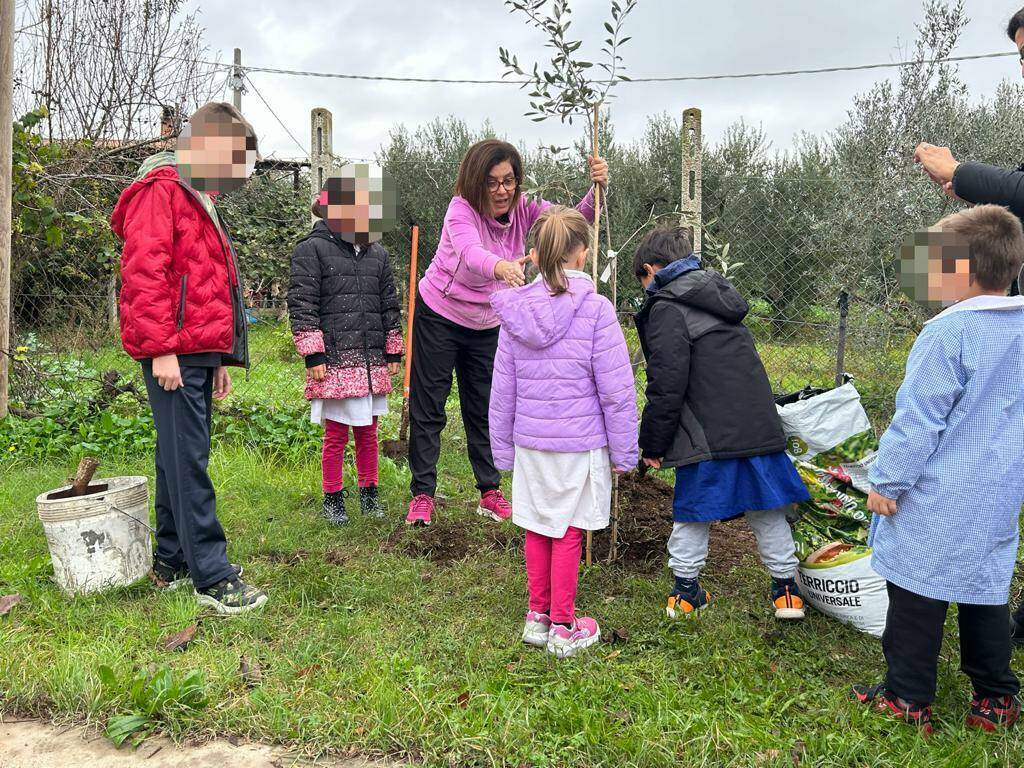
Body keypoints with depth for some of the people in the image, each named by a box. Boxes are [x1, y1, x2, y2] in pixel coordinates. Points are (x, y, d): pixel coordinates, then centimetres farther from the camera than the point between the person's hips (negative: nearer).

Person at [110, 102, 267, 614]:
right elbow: (144, 273, -16)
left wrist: (221, 358, 23)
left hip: (198, 351, 10)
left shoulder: (199, 202, 25)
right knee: (188, 460, -9)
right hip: (173, 351, -10)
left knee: (180, 457, 13)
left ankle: (172, 561, 22)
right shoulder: (160, 192, -6)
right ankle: (212, 576, -6)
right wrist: (161, 348, -21)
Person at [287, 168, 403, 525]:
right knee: (335, 434, 4)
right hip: (335, 361, -5)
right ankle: (333, 499, 19)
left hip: (373, 361, 5)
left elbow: (390, 306, 16)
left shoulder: (377, 254, 12)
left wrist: (393, 353, 14)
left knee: (368, 431, 14)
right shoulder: (312, 249, -5)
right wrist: (313, 355, -12)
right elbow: (302, 306, -8)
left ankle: (369, 493, 28)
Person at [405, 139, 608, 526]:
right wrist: (501, 267, -67)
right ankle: (422, 493, 12)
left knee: (484, 409, 11)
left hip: (487, 325, 4)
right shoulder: (461, 209, -25)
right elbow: (470, 255, -45)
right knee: (428, 407, 1)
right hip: (439, 317, -4)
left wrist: (596, 189, -40)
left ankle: (490, 492, 21)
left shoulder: (523, 210, -11)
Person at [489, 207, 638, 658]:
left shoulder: (515, 311, 0)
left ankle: (538, 617, 29)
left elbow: (502, 390, 6)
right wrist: (624, 451, -2)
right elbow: (616, 390, -12)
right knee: (568, 534, 8)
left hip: (530, 441, 4)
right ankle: (563, 629, 20)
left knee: (537, 529, 16)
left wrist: (503, 450, 15)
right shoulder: (595, 309, -13)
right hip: (580, 443, -4)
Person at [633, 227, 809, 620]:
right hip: (759, 424, 7)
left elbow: (667, 387, -15)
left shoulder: (667, 309, -9)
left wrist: (652, 444, -4)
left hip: (709, 437, -7)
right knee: (766, 509, 17)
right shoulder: (722, 294, 16)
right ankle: (786, 587, 26)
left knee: (692, 512, 10)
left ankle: (686, 591, 21)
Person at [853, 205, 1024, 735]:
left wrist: (886, 480, -10)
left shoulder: (949, 334, -19)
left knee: (918, 592, 4)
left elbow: (917, 419, -19)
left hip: (939, 497, -8)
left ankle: (907, 699, 15)